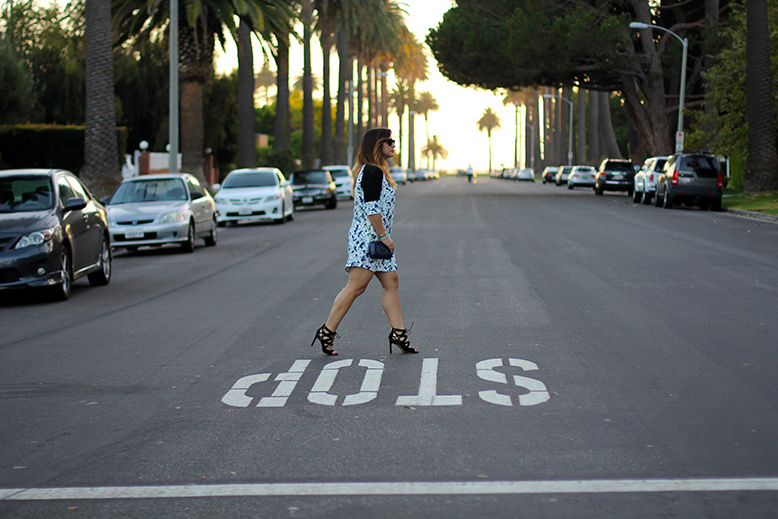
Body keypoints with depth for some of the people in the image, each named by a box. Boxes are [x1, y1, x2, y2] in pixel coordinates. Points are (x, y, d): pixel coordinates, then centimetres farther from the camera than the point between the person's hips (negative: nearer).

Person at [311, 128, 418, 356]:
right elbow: (371, 208, -20)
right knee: (356, 287, -10)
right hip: (368, 238, -11)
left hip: (377, 240, 11)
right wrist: (384, 237, -17)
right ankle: (327, 331, -5)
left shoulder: (375, 171, 19)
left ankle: (398, 333, 6)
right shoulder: (372, 172, -14)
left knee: (391, 283, 6)